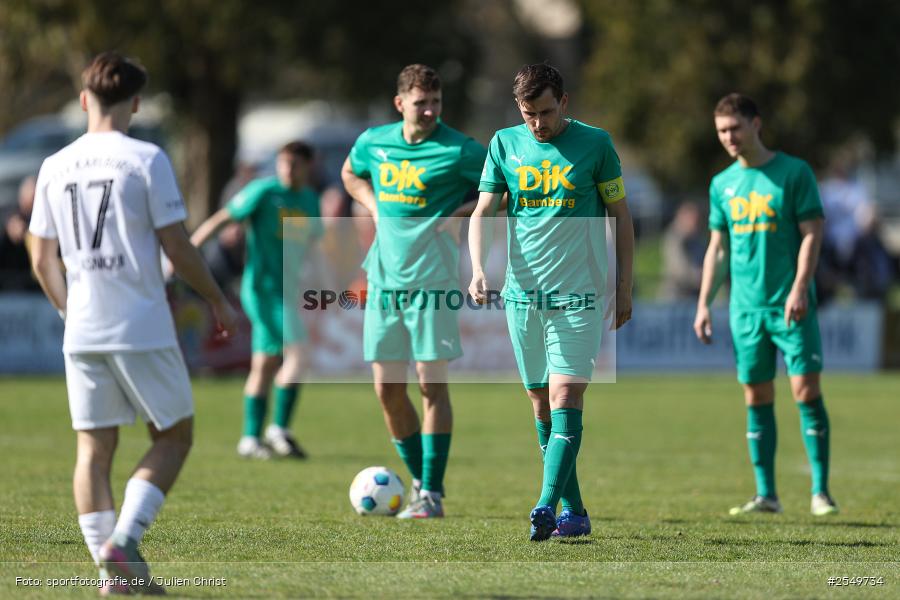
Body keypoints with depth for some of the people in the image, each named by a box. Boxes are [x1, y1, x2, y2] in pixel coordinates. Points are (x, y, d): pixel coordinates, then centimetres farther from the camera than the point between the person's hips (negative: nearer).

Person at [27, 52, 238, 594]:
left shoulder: (55, 167, 7)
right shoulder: (146, 160, -7)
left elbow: (42, 260, 11)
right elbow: (177, 247, -8)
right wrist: (219, 302, 6)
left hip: (81, 332, 4)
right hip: (143, 328, -4)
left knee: (94, 448, 8)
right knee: (174, 437, 8)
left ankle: (111, 566, 1)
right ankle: (124, 539, -9)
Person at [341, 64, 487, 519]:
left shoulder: (458, 150, -7)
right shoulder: (373, 142, 7)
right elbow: (350, 174, 29)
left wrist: (458, 214, -10)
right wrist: (376, 208, 11)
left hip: (431, 279, -5)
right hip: (384, 278, 5)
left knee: (431, 383, -6)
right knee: (388, 388, 5)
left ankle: (431, 493, -1)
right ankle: (419, 479, 21)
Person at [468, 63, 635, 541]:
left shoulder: (594, 143, -1)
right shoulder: (505, 144, 6)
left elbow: (620, 215, 5)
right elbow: (482, 213, 5)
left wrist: (624, 287, 3)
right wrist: (478, 269, -11)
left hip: (578, 292, -4)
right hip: (522, 291, 4)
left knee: (565, 395, -14)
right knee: (540, 402, 6)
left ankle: (548, 506, -23)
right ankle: (574, 511, 14)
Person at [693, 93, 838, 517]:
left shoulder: (794, 173, -3)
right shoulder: (722, 184, 12)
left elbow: (811, 234, -7)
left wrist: (799, 289, -18)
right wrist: (703, 304, 10)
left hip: (791, 306, -5)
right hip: (746, 307, 5)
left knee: (806, 390, -9)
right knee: (757, 398, 4)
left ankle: (820, 492, -4)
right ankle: (766, 494, 8)